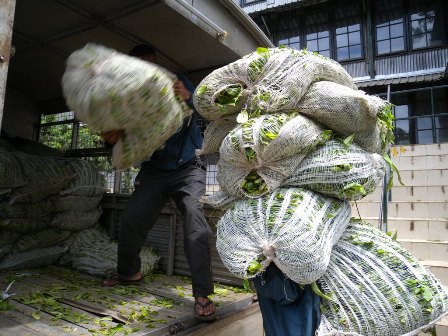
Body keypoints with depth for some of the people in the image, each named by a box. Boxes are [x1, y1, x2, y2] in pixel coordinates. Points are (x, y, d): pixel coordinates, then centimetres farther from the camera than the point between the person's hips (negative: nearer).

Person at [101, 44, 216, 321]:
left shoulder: (176, 81, -1)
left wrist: (188, 97, -33)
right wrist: (113, 137, -24)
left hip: (188, 168, -3)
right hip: (155, 170, 3)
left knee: (196, 222, -21)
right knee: (131, 218, -4)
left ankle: (202, 294, -16)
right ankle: (129, 272, 23)